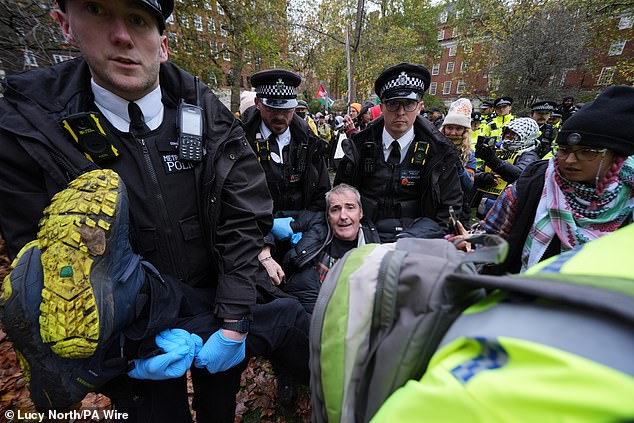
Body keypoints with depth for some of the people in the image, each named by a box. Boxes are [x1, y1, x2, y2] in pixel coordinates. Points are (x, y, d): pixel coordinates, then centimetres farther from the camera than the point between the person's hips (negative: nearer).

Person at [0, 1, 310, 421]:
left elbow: (244, 219, -14)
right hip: (131, 335, -1)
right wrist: (146, 339, -19)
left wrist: (233, 324, -16)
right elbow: (44, 266, -10)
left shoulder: (209, 117, -12)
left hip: (218, 307, 2)